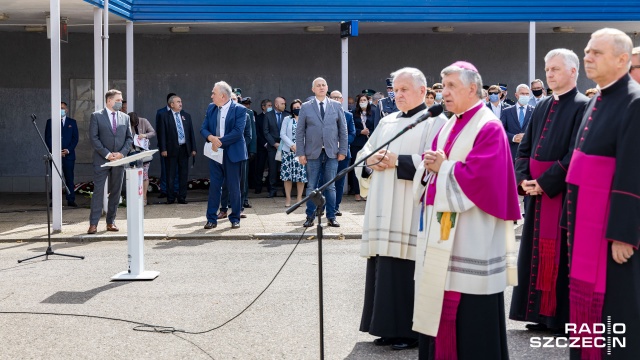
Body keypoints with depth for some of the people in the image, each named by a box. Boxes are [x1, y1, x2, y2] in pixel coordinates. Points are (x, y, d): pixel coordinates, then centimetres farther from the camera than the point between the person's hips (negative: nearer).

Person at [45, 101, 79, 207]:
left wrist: (68, 150, -8)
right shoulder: (50, 122, 9)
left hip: (68, 154, 0)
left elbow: (75, 138, 6)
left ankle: (71, 200, 1)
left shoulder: (72, 122, 10)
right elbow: (47, 138, 4)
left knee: (69, 178, -1)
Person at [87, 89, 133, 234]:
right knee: (98, 191, -5)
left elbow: (129, 138, 10)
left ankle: (111, 222, 14)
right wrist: (107, 154, -14)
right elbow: (93, 138, -7)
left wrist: (122, 153, -7)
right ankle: (93, 223, -3)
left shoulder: (125, 117, 12)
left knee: (115, 192, 7)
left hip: (119, 159, 4)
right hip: (101, 160, -4)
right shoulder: (96, 116, 0)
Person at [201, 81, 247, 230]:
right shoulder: (211, 108, 10)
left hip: (232, 153, -4)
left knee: (234, 187, 4)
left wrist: (220, 141, -17)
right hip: (215, 152, 4)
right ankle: (211, 219, 10)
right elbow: (203, 128, 7)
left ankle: (235, 218, 14)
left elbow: (238, 132, -16)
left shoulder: (239, 110, -7)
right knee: (214, 186, 5)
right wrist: (211, 137, -15)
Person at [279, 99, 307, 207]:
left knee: (301, 174, -3)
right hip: (288, 151, 1)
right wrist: (292, 145, -10)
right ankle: (288, 198, 6)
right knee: (287, 174, -1)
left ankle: (299, 197, 7)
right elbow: (282, 134, 3)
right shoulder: (287, 119, 10)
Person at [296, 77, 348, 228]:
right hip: (313, 153, -1)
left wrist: (342, 151, 2)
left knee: (331, 187, 5)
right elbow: (299, 131, 3)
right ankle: (310, 217, 11)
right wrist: (300, 153, -4)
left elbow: (343, 130, 8)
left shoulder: (336, 106, 7)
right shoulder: (305, 107, 4)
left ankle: (331, 217, 13)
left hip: (331, 153, 1)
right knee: (311, 187, 3)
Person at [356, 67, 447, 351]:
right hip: (383, 211, 7)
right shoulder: (386, 122, 19)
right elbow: (363, 156, 18)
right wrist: (371, 161, -4)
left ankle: (411, 330, 2)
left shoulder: (435, 122, -1)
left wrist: (397, 160, -15)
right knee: (385, 268, 7)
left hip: (412, 213, -7)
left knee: (409, 270, -8)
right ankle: (389, 327, 16)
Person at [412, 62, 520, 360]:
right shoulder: (449, 126, 15)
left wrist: (442, 167, -10)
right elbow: (433, 167, 17)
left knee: (470, 309, -3)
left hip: (472, 236, -8)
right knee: (441, 302, 12)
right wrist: (429, 167, -5)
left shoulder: (489, 128, -11)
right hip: (442, 228, 8)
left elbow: (477, 176, -22)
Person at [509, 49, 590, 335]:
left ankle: (564, 316, 7)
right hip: (536, 191, 7)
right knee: (538, 251, 10)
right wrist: (523, 180, -3)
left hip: (562, 193, -7)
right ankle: (541, 312, 19)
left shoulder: (583, 106, -9)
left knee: (562, 254, -1)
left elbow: (575, 154, -17)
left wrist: (544, 182, -17)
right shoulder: (542, 106, 13)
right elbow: (524, 147, 12)